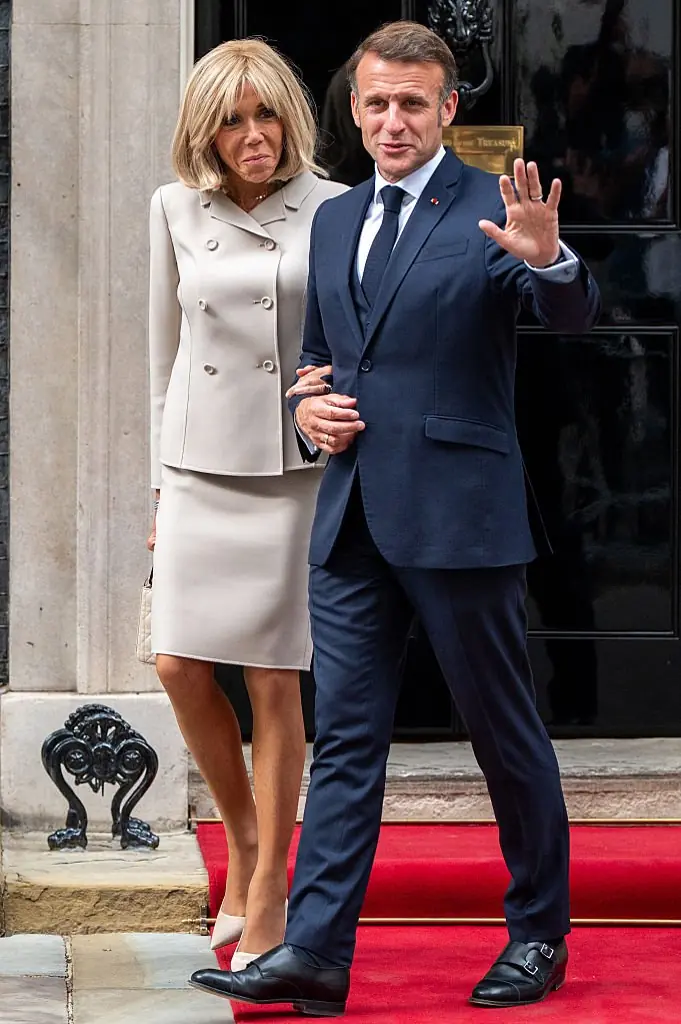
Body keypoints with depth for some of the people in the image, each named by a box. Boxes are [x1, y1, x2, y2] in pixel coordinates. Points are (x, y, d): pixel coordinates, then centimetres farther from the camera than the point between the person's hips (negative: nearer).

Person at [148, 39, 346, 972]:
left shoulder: (333, 211, -2)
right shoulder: (176, 211, 7)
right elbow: (166, 349, 13)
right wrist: (161, 482, 13)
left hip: (295, 469, -3)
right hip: (201, 467, 3)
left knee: (275, 682, -3)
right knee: (181, 665, -3)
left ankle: (268, 893, 7)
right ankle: (242, 834, 22)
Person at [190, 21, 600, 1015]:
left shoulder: (491, 208, -5)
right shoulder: (335, 220, 15)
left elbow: (573, 315, -20)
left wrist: (549, 260, -42)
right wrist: (306, 406, 5)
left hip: (459, 514, -6)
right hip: (353, 518, 6)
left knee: (506, 732, 6)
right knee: (345, 736, 3)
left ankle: (539, 935, 20)